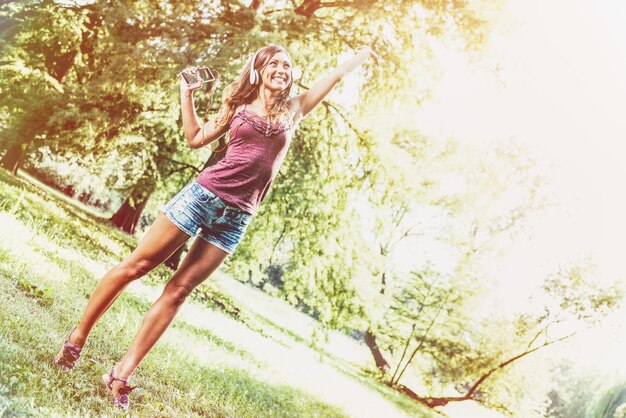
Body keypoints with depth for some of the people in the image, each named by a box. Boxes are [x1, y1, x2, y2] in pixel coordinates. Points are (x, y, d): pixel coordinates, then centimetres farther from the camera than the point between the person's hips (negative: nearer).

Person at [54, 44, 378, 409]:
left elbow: (336, 76, 13)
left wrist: (366, 50, 16)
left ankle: (122, 375, 5)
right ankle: (77, 338, 15)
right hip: (204, 194, 0)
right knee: (135, 266, 1)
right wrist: (187, 95, 11)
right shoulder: (238, 105, 11)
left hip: (236, 218, 1)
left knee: (178, 291, 0)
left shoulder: (293, 110, 12)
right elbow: (195, 138, 14)